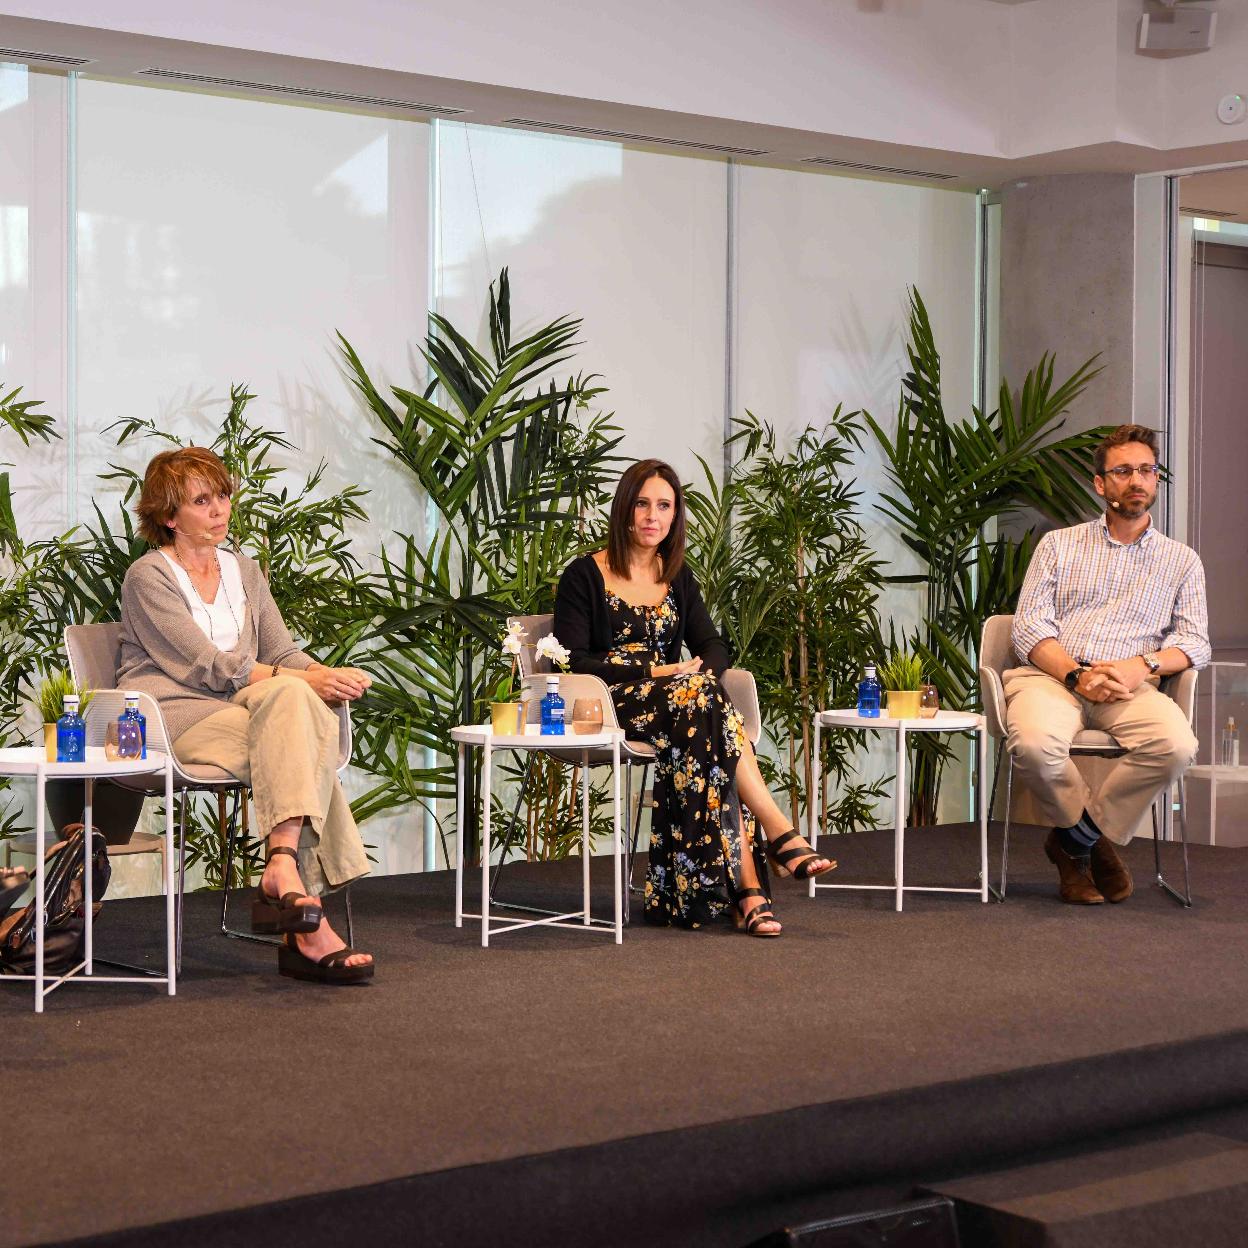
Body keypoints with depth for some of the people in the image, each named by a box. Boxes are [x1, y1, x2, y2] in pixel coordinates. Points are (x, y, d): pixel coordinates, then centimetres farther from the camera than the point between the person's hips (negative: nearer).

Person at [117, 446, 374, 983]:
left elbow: (281, 651, 14)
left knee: (301, 703, -29)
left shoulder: (244, 571, 22)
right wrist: (301, 680, -19)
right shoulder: (149, 576, 0)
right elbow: (209, 665, -11)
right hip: (174, 715, -5)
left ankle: (283, 871, -37)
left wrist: (328, 675, -9)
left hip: (239, 708, 5)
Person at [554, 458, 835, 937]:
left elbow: (714, 647, 13)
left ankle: (745, 889, -41)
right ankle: (780, 836, -35)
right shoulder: (585, 575, 1)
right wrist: (654, 672, -15)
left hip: (671, 699, 4)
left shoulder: (677, 577, 18)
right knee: (707, 706, -34)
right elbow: (573, 660, -7)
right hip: (612, 707, -4)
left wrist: (701, 672, -12)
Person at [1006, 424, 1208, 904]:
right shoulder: (1058, 545, 18)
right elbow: (1029, 628, 6)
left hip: (1129, 686, 1)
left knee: (1176, 744, -33)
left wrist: (1143, 665, -12)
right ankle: (1095, 842, -5)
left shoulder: (1181, 560, 20)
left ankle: (1076, 840, -11)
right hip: (1051, 676, -1)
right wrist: (1076, 675, -12)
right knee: (1035, 742, -37)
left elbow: (1195, 640, 9)